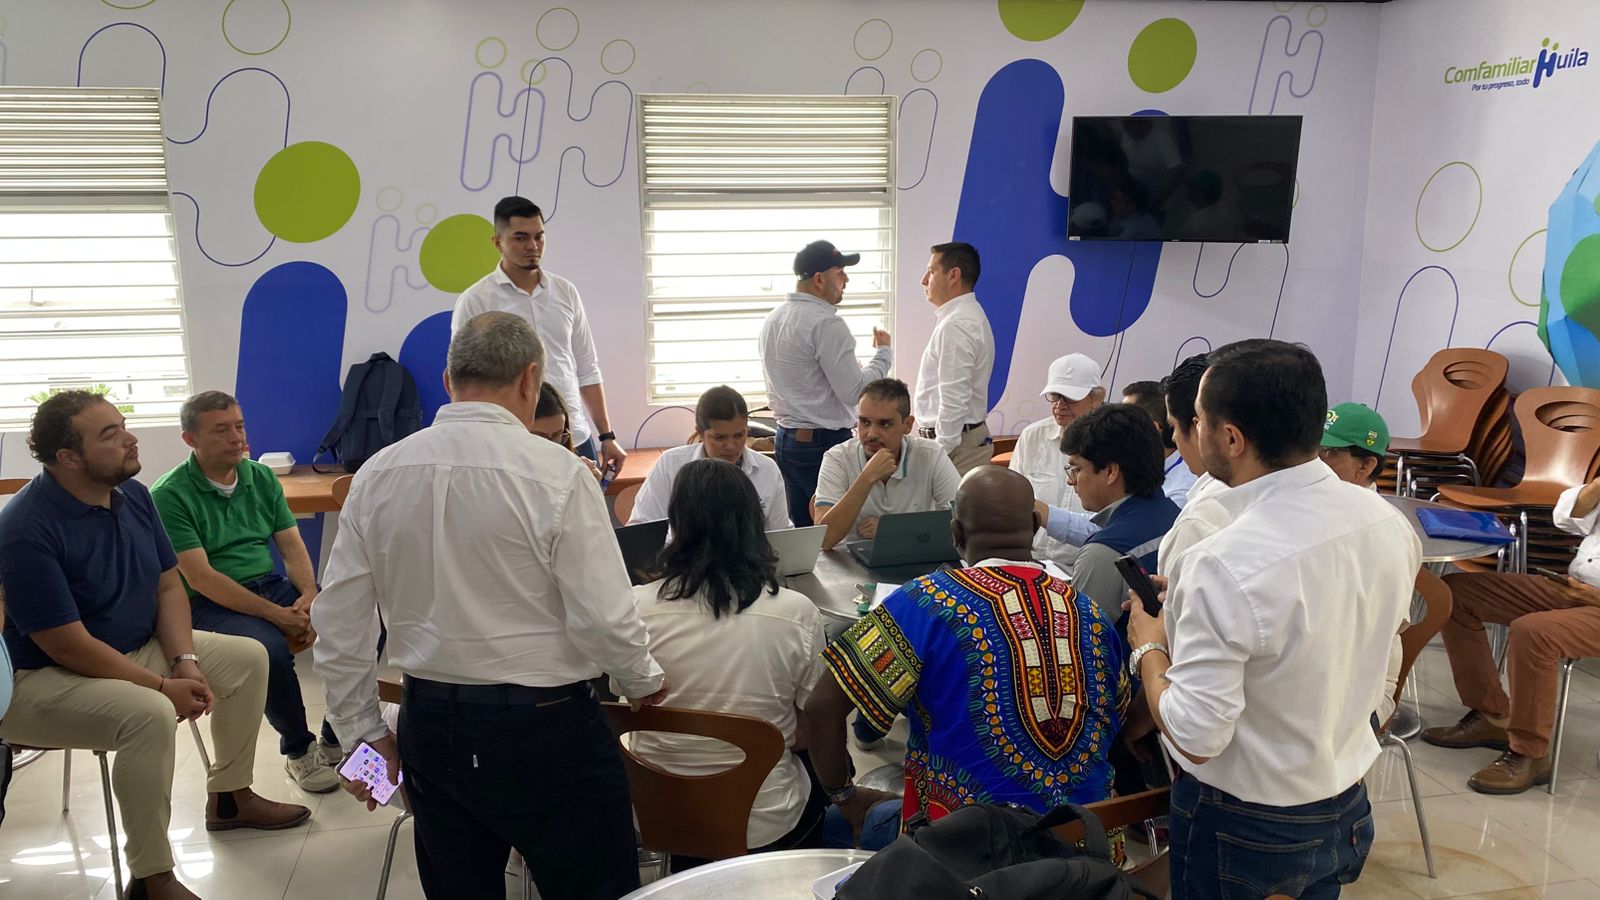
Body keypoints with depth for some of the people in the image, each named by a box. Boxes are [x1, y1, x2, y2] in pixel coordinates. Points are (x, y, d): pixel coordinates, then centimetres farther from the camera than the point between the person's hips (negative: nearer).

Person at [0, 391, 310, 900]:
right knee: (151, 714, -34)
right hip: (42, 680, -9)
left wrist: (185, 660, -10)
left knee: (248, 658, 4)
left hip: (137, 648, 9)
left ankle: (229, 798, 21)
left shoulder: (133, 494, -2)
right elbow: (70, 647, -27)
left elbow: (168, 585, 4)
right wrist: (164, 686, -21)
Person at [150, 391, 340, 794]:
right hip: (210, 604, -5)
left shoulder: (262, 478, 9)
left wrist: (308, 595, -15)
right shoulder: (170, 495, -9)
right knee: (270, 648, -35)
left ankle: (336, 739, 0)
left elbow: (292, 546, 6)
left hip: (272, 586, 6)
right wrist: (276, 615, -23)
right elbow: (200, 578, -16)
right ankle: (298, 750, -8)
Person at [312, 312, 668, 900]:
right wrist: (644, 682, 5)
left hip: (429, 723, 5)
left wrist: (363, 734, 14)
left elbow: (338, 625, 4)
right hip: (544, 729, -5)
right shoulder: (555, 473, -15)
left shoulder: (377, 475, -1)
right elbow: (604, 620, -15)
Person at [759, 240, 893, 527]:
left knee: (799, 528, 13)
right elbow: (855, 392, -18)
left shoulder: (773, 318, 10)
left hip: (786, 439, 9)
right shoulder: (826, 324, -17)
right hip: (824, 442, -9)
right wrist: (884, 352, -4)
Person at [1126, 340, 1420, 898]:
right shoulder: (1388, 522, -9)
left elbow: (1195, 738, -27)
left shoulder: (1225, 566, -32)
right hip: (1347, 808, 6)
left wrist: (1150, 648, -10)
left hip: (1245, 829, -6)